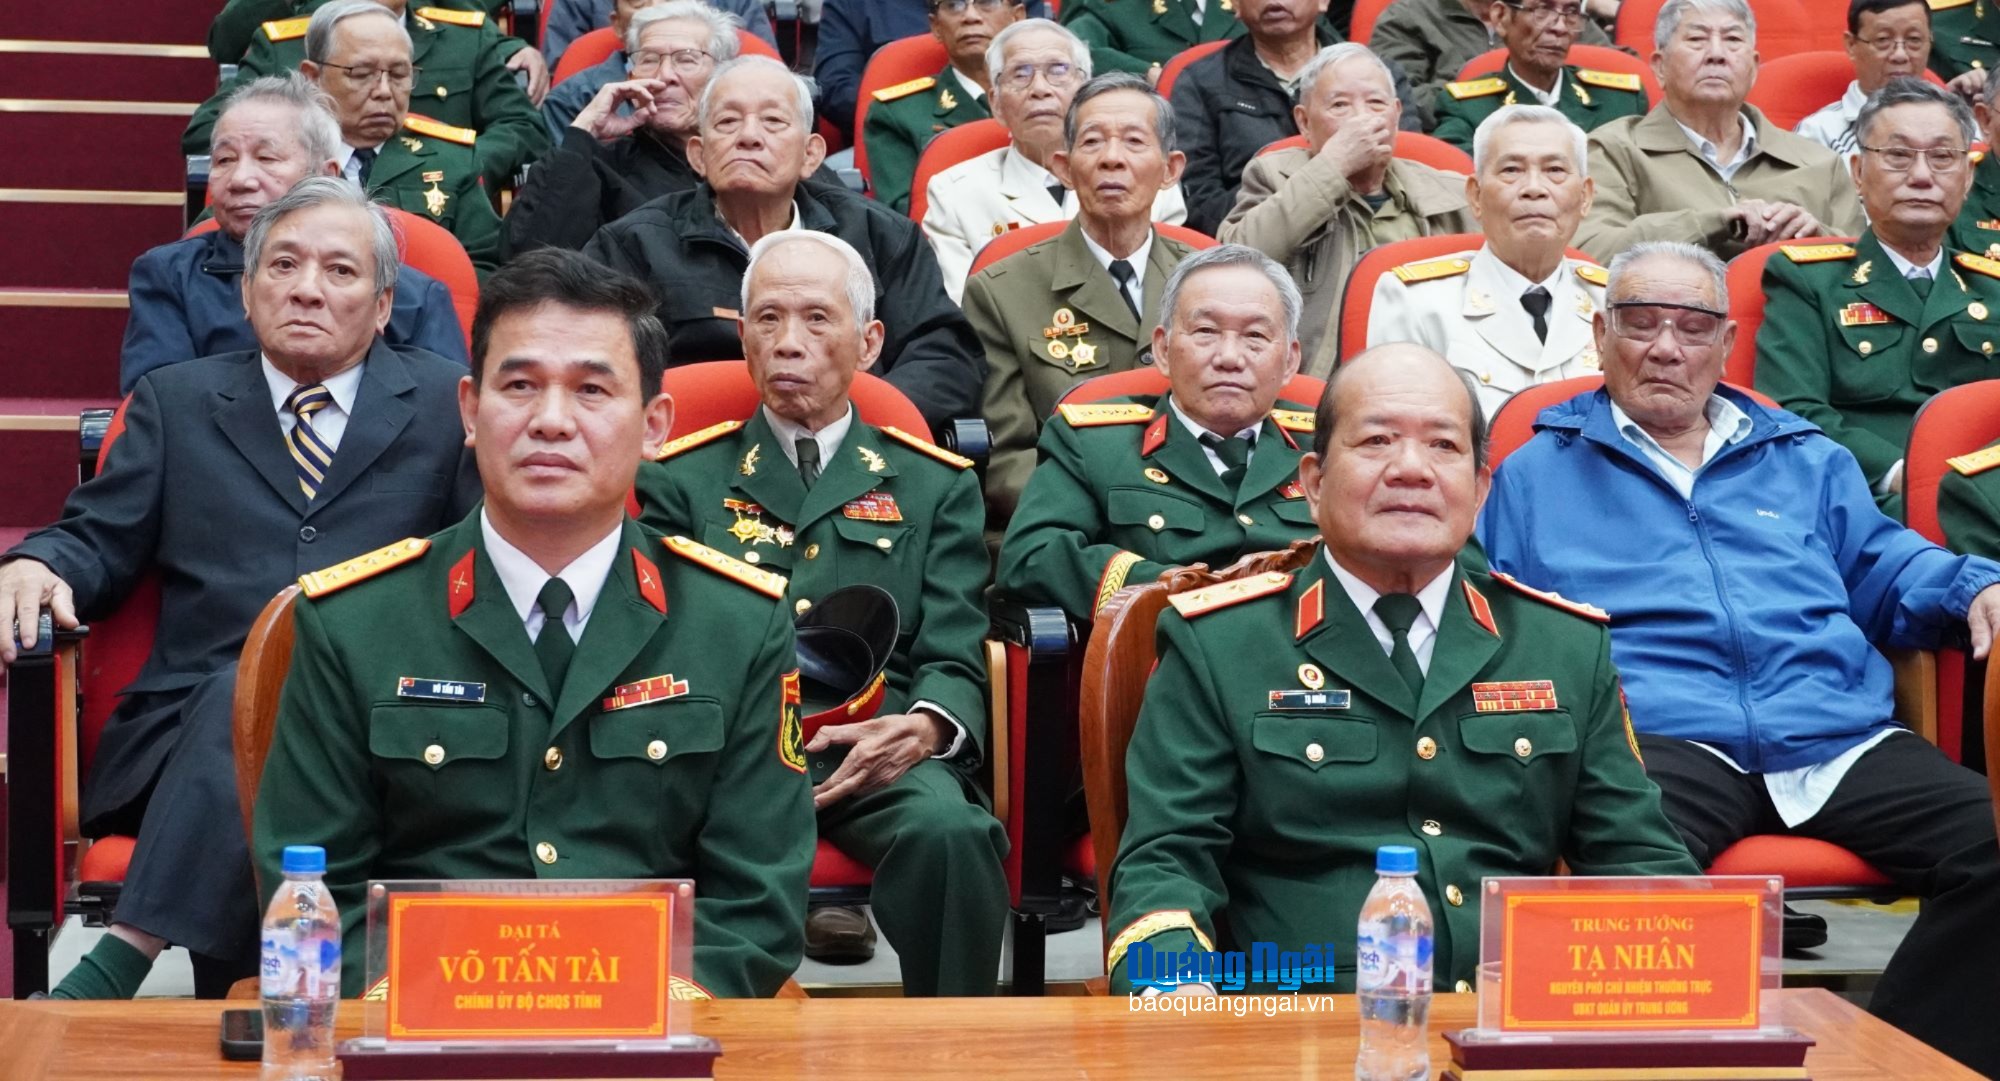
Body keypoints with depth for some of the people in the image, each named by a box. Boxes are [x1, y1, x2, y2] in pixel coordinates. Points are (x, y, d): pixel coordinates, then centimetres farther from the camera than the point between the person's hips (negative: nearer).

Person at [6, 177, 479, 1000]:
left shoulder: (449, 405, 18)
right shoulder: (176, 401, 22)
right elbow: (99, 540, 16)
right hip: (193, 722, 1)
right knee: (241, 694, -36)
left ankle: (122, 961, -45)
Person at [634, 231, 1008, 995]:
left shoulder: (936, 486, 20)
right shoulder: (682, 480, 20)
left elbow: (955, 658, 11)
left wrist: (924, 727, -14)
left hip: (876, 754, 1)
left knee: (950, 832, -34)